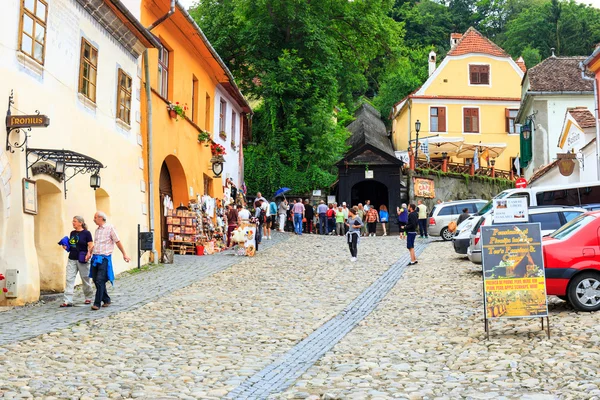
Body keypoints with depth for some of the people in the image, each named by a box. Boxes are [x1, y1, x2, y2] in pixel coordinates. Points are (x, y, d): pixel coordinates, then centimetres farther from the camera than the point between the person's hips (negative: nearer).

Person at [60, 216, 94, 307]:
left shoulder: (86, 233, -6)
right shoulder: (72, 233, 11)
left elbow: (91, 246, -9)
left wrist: (88, 254, -25)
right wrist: (66, 247, 2)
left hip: (82, 260, -5)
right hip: (72, 259, 5)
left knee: (85, 279, 8)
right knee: (69, 279, -4)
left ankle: (88, 298, 25)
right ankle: (68, 301, -6)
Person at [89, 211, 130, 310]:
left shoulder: (110, 228, -5)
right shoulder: (97, 230, 16)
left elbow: (118, 242, -3)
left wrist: (124, 254, -2)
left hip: (104, 258, -7)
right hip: (95, 258, 7)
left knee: (100, 281, -12)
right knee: (95, 280, 8)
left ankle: (97, 303, -10)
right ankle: (106, 300, 22)